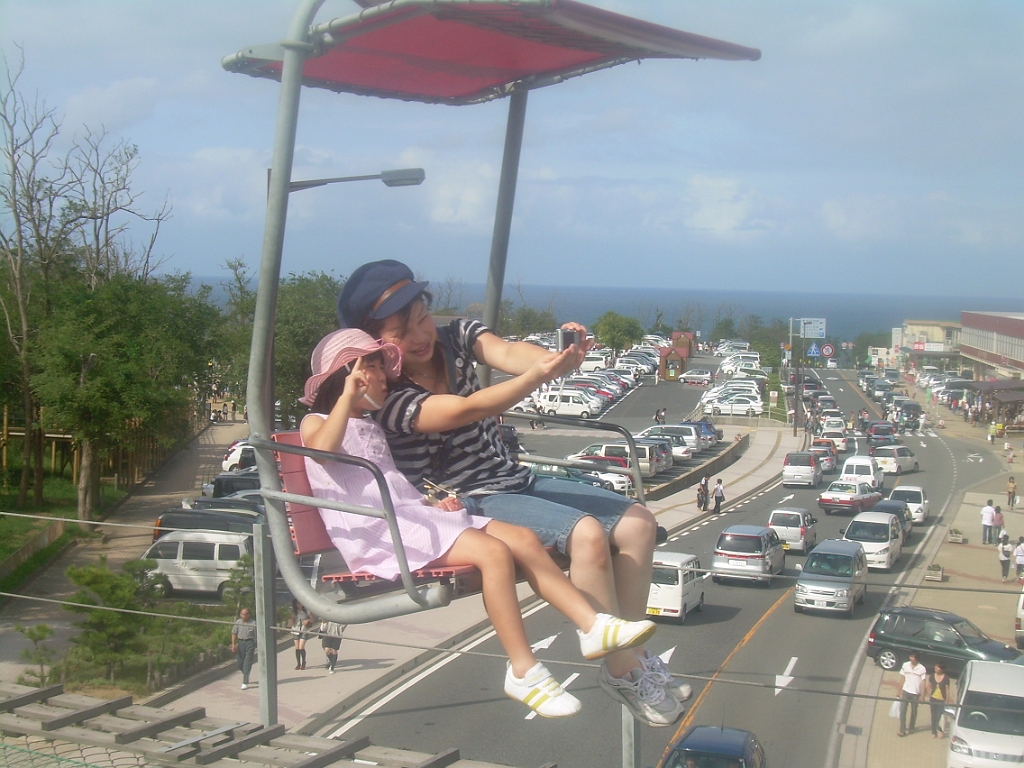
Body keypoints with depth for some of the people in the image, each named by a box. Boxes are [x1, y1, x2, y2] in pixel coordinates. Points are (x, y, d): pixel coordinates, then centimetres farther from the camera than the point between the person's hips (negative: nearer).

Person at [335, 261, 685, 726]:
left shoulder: (456, 338, 4)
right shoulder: (386, 397, -15)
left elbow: (505, 352, -17)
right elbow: (466, 411, -29)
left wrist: (557, 354, -40)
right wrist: (540, 375, -43)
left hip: (513, 481, 8)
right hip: (465, 506, -8)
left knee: (637, 522, -4)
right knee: (587, 533, -28)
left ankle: (630, 649, 2)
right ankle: (622, 670, -15)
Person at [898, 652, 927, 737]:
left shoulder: (922, 669, -11)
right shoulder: (905, 665, -3)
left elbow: (923, 682, -6)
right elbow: (903, 679, 5)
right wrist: (900, 692, 7)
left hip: (915, 693, -2)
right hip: (905, 691, 2)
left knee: (914, 711, 13)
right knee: (902, 710, -5)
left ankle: (911, 728, 31)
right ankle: (902, 730, -1)